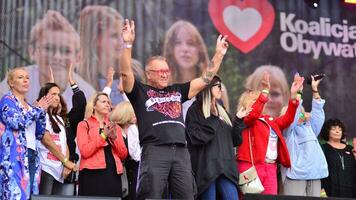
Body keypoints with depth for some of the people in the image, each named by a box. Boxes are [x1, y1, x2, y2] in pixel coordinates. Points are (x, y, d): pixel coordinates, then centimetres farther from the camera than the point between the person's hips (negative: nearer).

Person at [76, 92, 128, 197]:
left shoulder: (114, 126, 20)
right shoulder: (84, 125, 6)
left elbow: (123, 154, 11)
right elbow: (85, 152, -9)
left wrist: (114, 137, -3)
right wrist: (103, 135, -10)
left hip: (113, 172, 4)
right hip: (93, 173, -4)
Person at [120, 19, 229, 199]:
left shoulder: (177, 91, 24)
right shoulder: (140, 91, 10)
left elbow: (205, 79, 25)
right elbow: (125, 72, -6)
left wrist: (219, 54, 21)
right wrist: (128, 44, -16)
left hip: (181, 151, 5)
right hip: (154, 150, -5)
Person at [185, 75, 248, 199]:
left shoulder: (222, 112, 20)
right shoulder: (195, 110, 2)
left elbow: (235, 140, 17)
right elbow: (196, 137, -14)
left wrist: (238, 121, 5)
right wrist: (213, 120, -7)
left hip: (226, 167, 6)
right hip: (207, 168, -5)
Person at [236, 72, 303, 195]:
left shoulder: (269, 120, 24)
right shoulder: (244, 119, 3)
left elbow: (286, 120, 13)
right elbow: (253, 114, -18)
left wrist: (293, 95, 3)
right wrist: (265, 91, -26)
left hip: (271, 168, 7)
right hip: (251, 166, -7)